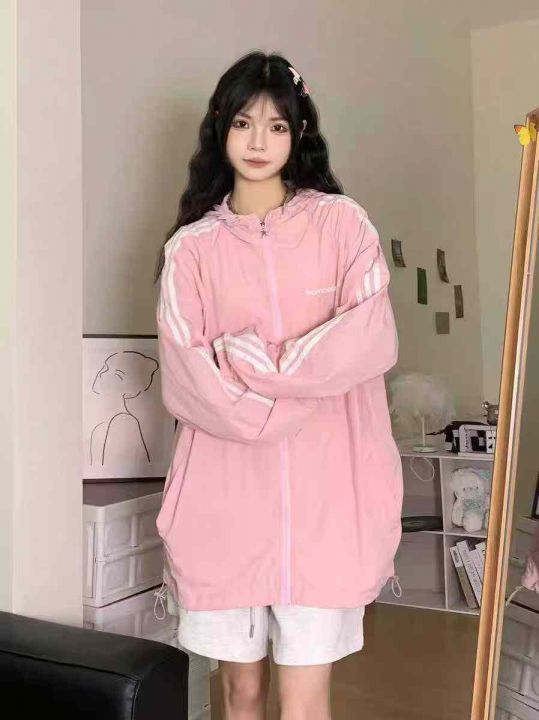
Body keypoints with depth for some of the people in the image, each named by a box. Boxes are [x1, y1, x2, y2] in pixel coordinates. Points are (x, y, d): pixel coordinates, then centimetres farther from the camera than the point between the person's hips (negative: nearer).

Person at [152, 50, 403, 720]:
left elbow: (374, 342, -8)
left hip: (324, 495, -1)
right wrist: (306, 388, -12)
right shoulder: (191, 246, 4)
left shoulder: (341, 223, 3)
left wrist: (257, 362, -12)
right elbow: (186, 380, -5)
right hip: (227, 495, 1)